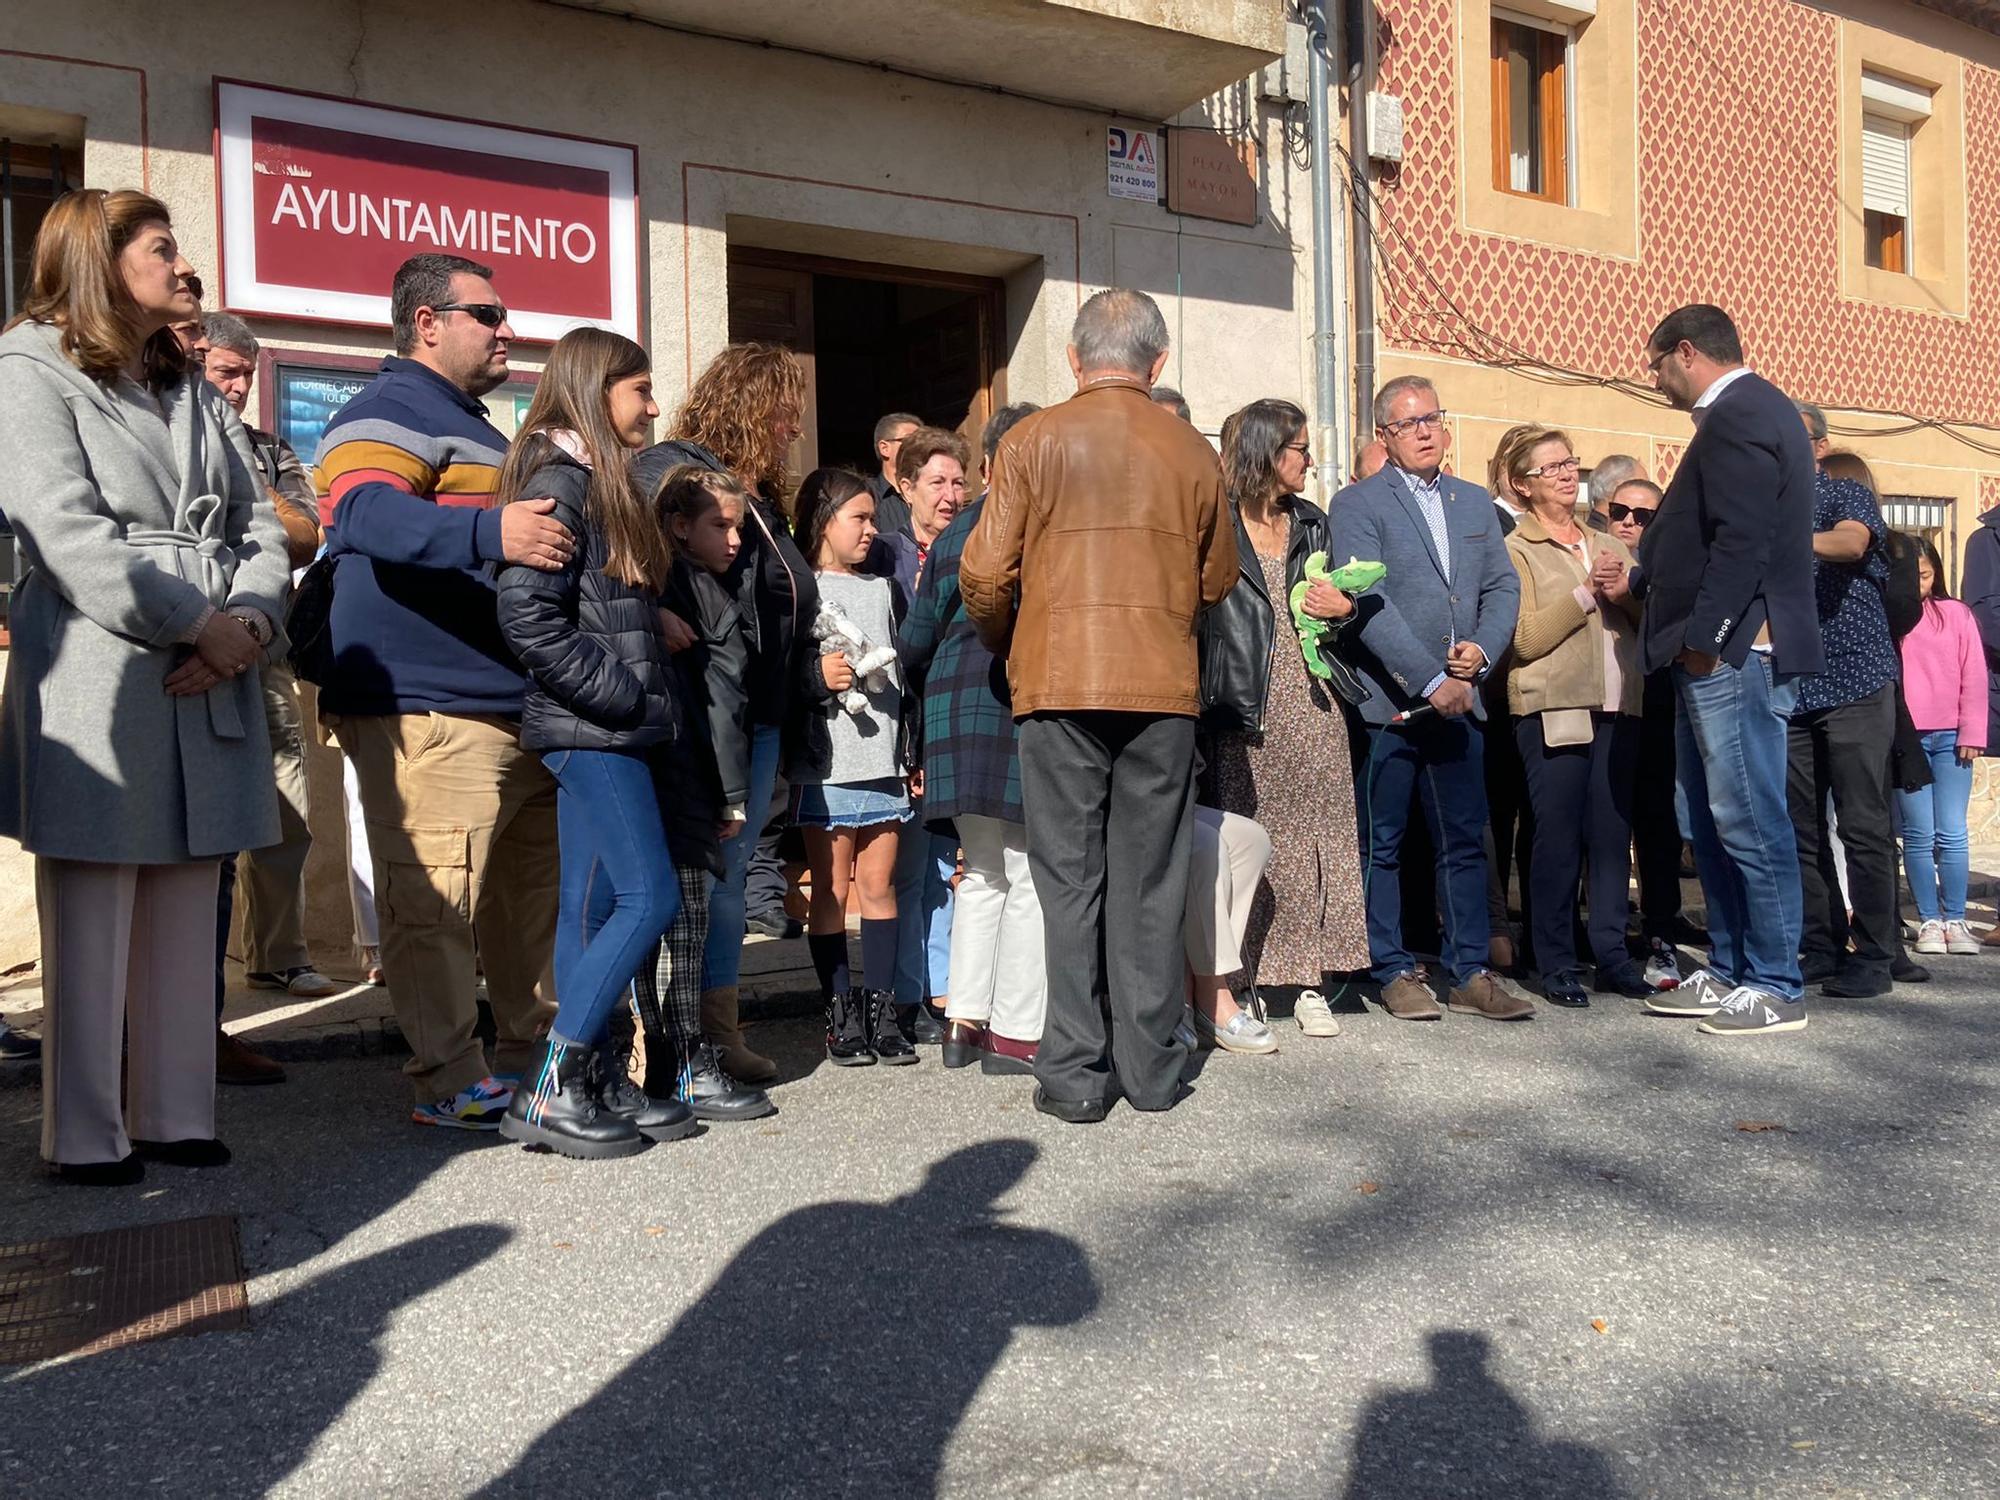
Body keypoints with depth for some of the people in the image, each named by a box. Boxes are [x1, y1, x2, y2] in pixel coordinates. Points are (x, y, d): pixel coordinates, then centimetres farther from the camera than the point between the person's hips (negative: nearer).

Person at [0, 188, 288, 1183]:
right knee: (91, 924, -1)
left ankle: (174, 1115, 17)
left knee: (185, 922, 9)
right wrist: (200, 624, -13)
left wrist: (251, 623, -5)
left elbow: (260, 525, 14)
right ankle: (85, 1135, 8)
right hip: (96, 684, -6)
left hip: (211, 684, 6)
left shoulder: (194, 392, 22)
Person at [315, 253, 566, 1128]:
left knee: (532, 884, 16)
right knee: (434, 899, -9)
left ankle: (527, 1043, 29)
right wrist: (487, 531, -40)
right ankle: (450, 1082, -1)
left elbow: (534, 543, 37)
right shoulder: (393, 413, -7)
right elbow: (362, 512, -28)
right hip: (428, 713, -11)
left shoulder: (470, 426, 26)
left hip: (517, 708, 11)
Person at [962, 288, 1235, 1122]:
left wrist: (1003, 645, 16)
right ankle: (1149, 1068, 14)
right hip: (1165, 689, 2)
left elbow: (986, 575, -3)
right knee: (1148, 880, 8)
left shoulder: (1033, 442, -1)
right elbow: (1216, 582, 13)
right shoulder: (1193, 452, 5)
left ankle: (1075, 1074, 5)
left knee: (1070, 878, 4)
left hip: (1059, 685, -2)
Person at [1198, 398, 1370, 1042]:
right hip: (1246, 707, -5)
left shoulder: (1311, 524, 17)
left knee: (1315, 839, 2)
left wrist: (1342, 607, 3)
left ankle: (1308, 982, 8)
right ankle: (1235, 983, 4)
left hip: (1312, 702, 5)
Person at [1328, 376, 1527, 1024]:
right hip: (1386, 702, -5)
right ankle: (1394, 972, 13)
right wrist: (1431, 681, -17)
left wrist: (1483, 649, -6)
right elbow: (1368, 603, -13)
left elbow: (1503, 586, 14)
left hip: (1459, 698, 5)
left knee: (1466, 842, 8)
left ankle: (1470, 973, 16)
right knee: (1382, 845, 3)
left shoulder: (1476, 502, 17)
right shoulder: (1356, 505, -3)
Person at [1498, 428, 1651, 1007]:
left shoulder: (1608, 547, 21)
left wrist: (1627, 595, -5)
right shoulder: (1516, 551, 2)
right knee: (1558, 840, -2)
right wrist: (1587, 593, -10)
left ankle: (1611, 955, 13)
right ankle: (1557, 965, 5)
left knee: (1612, 835, 6)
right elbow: (1525, 637, -9)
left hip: (1617, 709, 5)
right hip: (1554, 710, -5)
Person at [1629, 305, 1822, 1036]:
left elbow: (1741, 541, -21)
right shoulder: (1746, 409, 20)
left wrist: (1702, 637, -18)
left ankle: (1776, 989, 3)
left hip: (1733, 653, -11)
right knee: (1714, 822, 14)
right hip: (1716, 653, 11)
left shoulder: (1738, 414, -12)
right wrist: (1638, 578, 13)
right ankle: (1729, 972, 22)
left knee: (1749, 824, -5)